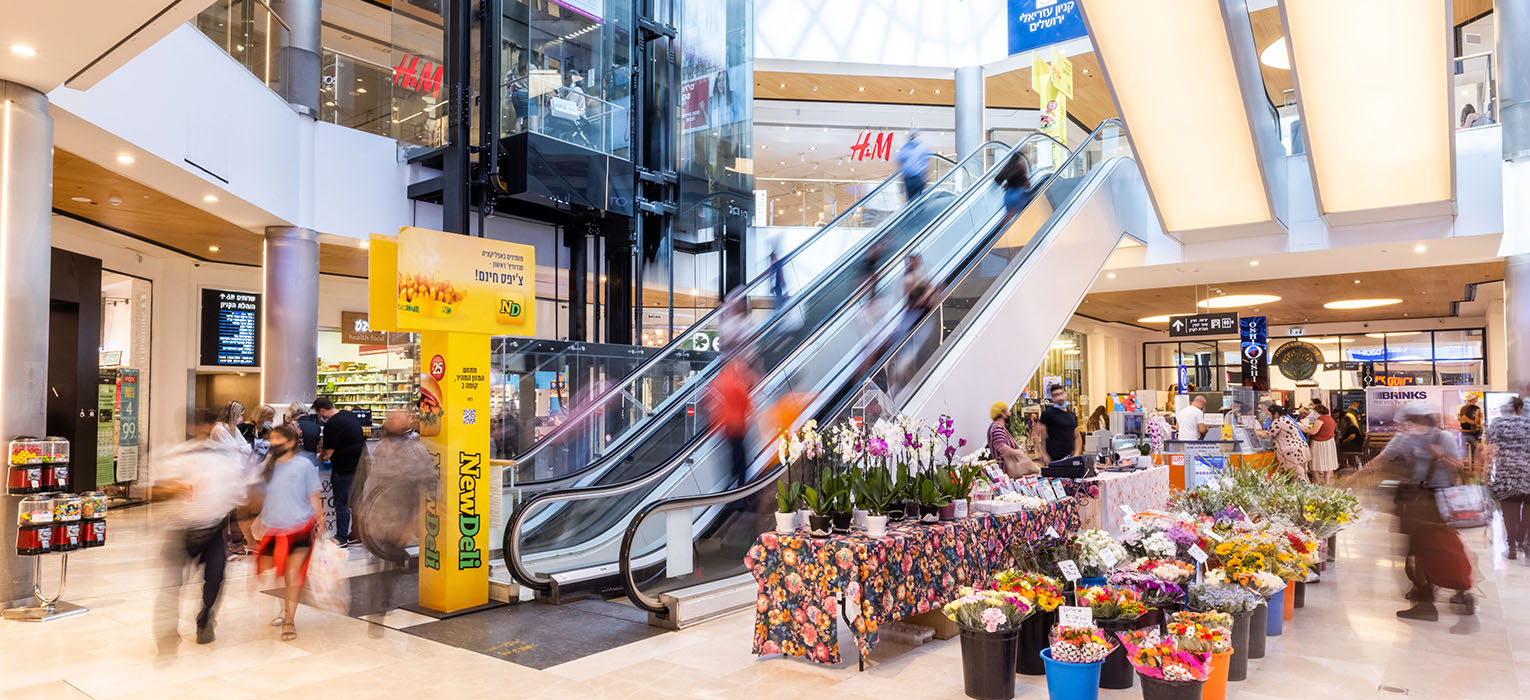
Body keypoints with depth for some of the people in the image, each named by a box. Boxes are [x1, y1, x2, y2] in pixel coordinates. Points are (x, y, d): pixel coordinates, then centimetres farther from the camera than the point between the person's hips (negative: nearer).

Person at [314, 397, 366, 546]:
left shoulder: (331, 425, -19)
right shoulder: (350, 415, 7)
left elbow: (327, 454, -16)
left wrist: (317, 459, 4)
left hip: (344, 468, -8)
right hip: (359, 465, 8)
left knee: (341, 504, 2)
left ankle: (341, 538, 10)